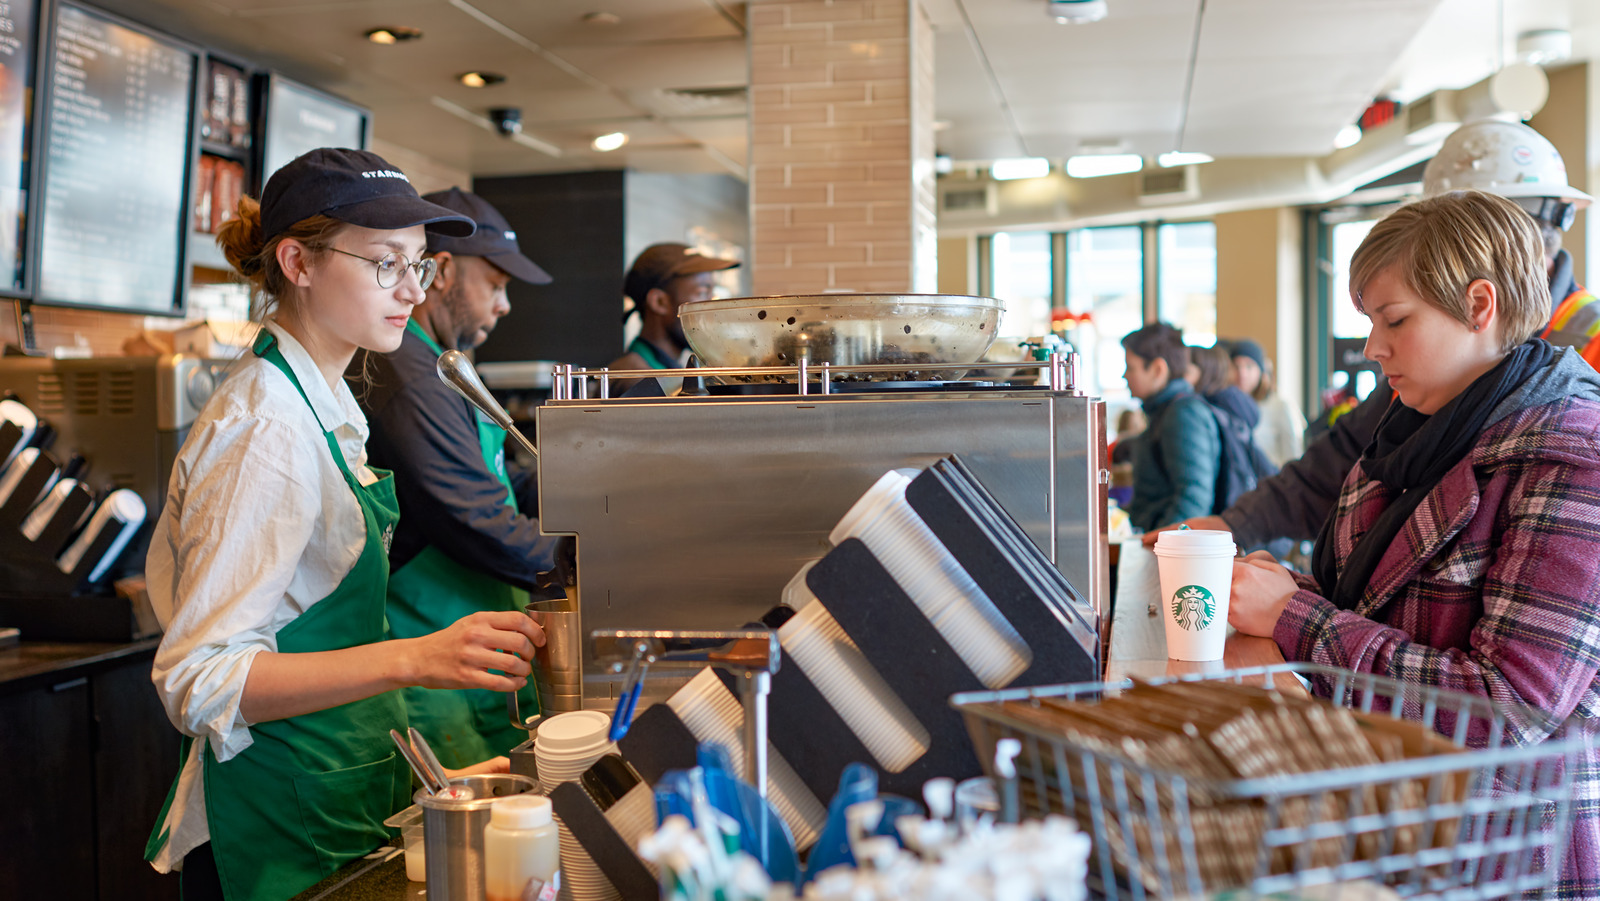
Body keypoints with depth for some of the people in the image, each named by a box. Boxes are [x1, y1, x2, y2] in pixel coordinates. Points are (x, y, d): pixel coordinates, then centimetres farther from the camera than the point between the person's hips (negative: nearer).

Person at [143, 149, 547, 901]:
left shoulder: (323, 403, 8)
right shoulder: (266, 428, -22)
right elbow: (201, 678, -27)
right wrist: (413, 659, -37)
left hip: (339, 800, 9)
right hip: (285, 829, -9)